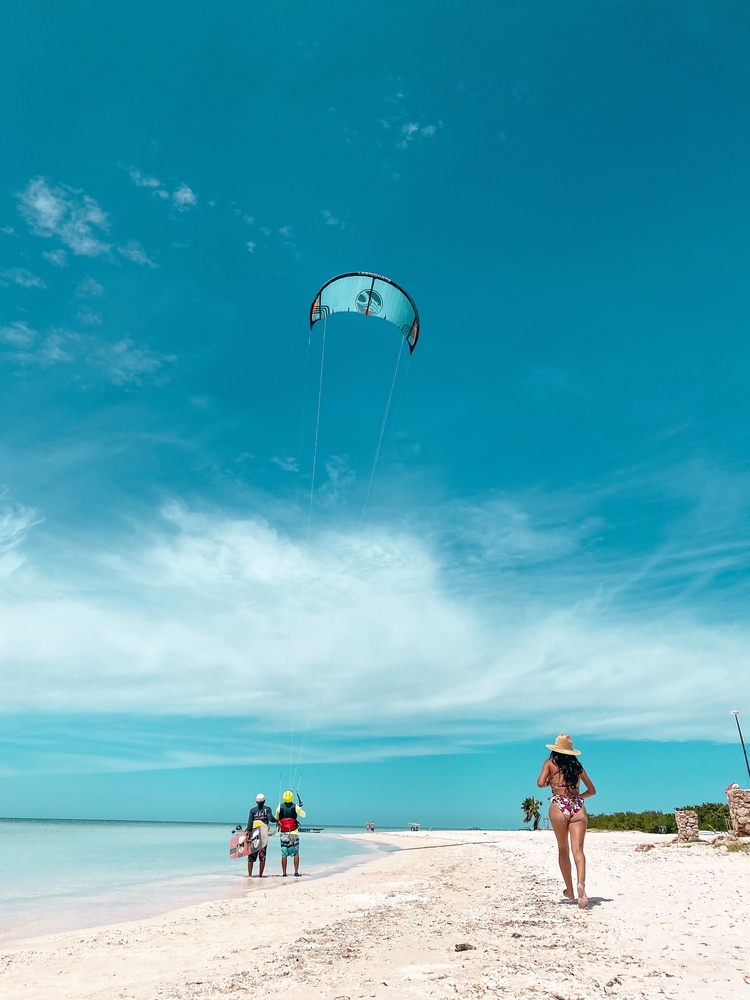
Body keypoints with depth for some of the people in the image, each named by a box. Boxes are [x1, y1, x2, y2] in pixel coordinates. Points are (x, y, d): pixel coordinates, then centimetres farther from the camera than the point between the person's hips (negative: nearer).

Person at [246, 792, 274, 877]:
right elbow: (271, 818, -11)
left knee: (251, 856, 7)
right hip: (263, 835, -1)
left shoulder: (252, 810, 6)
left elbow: (249, 823, -1)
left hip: (253, 834, 1)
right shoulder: (267, 809, 3)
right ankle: (260, 875, 3)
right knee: (262, 856, 4)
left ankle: (250, 874, 4)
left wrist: (248, 834, -3)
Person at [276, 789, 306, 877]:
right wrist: (300, 808, 23)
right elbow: (304, 815, 7)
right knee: (296, 853, 6)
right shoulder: (295, 807, -6)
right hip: (294, 833, -1)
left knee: (284, 854, 6)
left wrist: (277, 823, 30)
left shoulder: (280, 806, -3)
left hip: (283, 833, 1)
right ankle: (296, 872, 3)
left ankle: (284, 873, 7)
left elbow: (276, 818, 9)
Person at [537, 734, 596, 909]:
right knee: (578, 849, -6)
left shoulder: (550, 763, 5)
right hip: (578, 808, 2)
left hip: (559, 807, -2)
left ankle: (570, 890, 20)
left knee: (563, 850, 13)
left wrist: (549, 783, 12)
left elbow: (540, 783, -9)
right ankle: (581, 883, -28)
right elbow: (592, 791, 19)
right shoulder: (577, 765, 14)